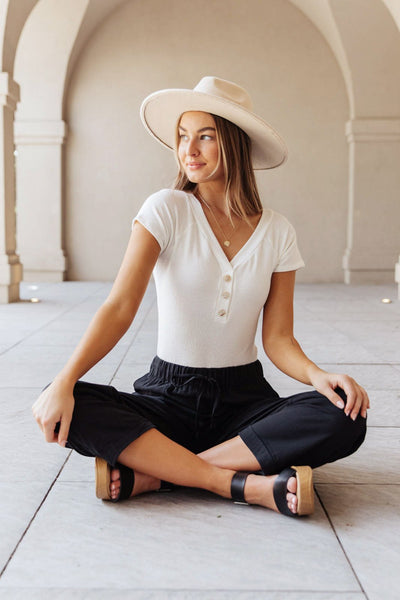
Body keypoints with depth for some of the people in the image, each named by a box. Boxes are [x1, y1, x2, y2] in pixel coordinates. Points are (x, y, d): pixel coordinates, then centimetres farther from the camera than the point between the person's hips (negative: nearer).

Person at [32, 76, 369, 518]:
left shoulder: (277, 233, 1)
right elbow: (120, 307, -16)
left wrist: (318, 375, -23)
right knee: (71, 410, -29)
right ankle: (246, 485, -28)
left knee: (345, 419, -27)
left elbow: (277, 339, -1)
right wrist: (64, 382, -29)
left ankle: (149, 474, -23)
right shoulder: (166, 211, -6)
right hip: (168, 395, -1)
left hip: (245, 396, 2)